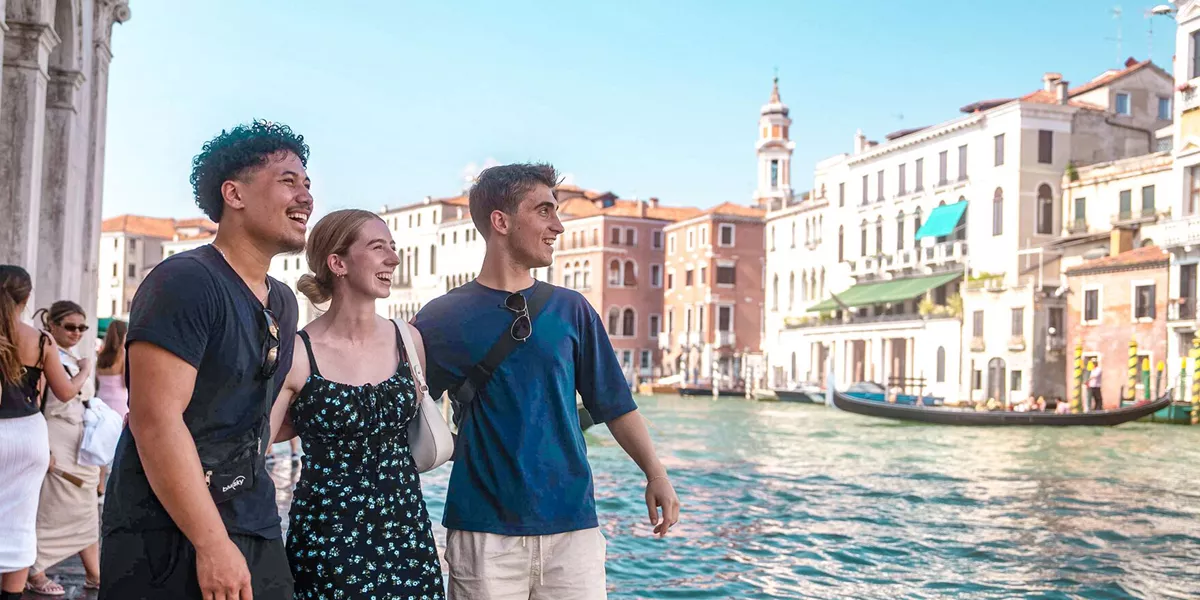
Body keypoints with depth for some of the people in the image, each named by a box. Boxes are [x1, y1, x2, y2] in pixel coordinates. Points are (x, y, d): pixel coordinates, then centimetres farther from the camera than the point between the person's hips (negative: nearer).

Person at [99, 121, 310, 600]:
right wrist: (212, 543, -21)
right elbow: (156, 421, -21)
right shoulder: (185, 282, -14)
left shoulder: (283, 304, 12)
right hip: (169, 542, -8)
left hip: (258, 538, 8)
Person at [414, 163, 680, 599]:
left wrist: (655, 474, 0)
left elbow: (614, 403, 9)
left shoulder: (571, 310, 7)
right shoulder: (442, 317, 0)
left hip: (573, 524, 2)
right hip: (484, 533, -2)